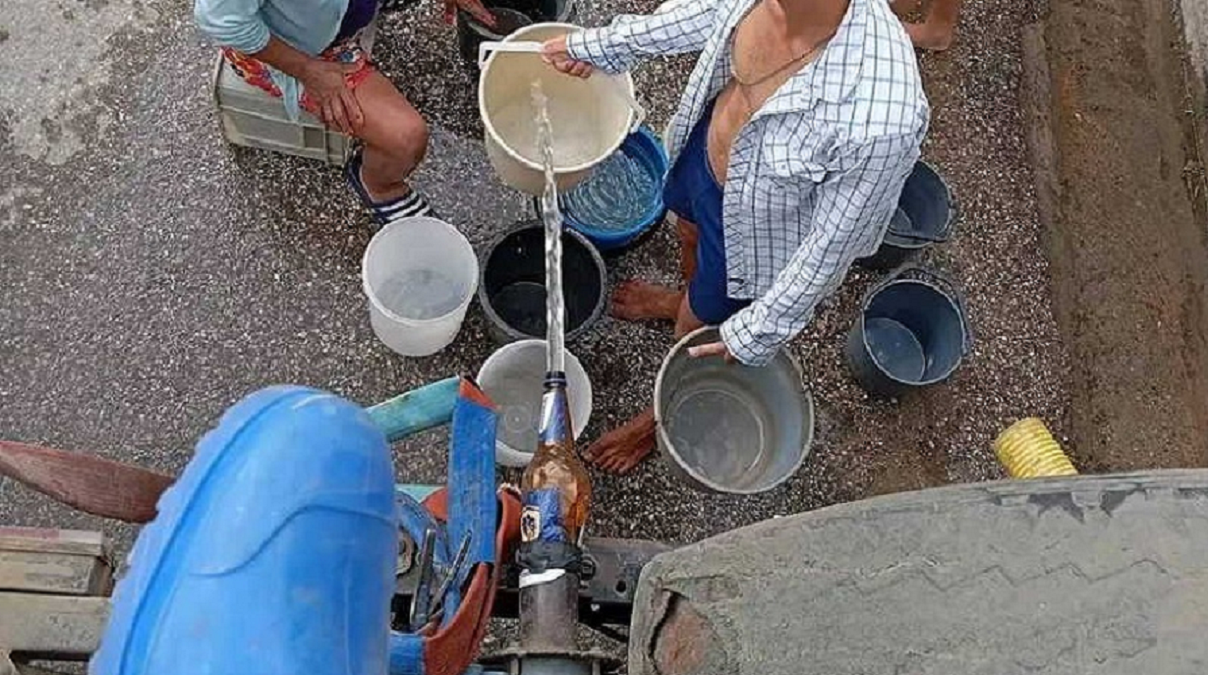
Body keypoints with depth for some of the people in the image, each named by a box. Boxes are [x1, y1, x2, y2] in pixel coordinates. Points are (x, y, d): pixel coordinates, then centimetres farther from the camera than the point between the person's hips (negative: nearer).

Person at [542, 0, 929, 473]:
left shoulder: (880, 118, -46)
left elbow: (833, 242, -28)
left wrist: (757, 333, -14)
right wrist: (601, 46, 9)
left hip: (753, 227, -5)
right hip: (704, 148, 5)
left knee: (695, 337, 23)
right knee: (689, 236, 38)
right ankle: (688, 299, 76)